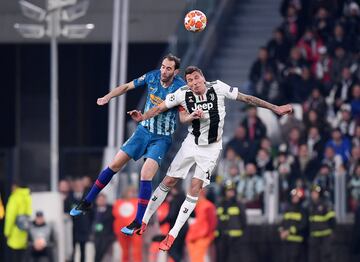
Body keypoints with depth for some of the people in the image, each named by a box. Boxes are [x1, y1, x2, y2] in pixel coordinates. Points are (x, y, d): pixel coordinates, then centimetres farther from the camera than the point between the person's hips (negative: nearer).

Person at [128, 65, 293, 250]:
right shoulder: (183, 94, -13)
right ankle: (144, 221, 19)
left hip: (211, 148, -1)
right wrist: (142, 117, -25)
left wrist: (275, 108, -6)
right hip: (192, 143, 1)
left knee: (195, 188, -8)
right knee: (168, 181, 3)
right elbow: (160, 108, -7)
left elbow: (247, 99, -8)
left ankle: (173, 235, -3)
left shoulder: (218, 88, -15)